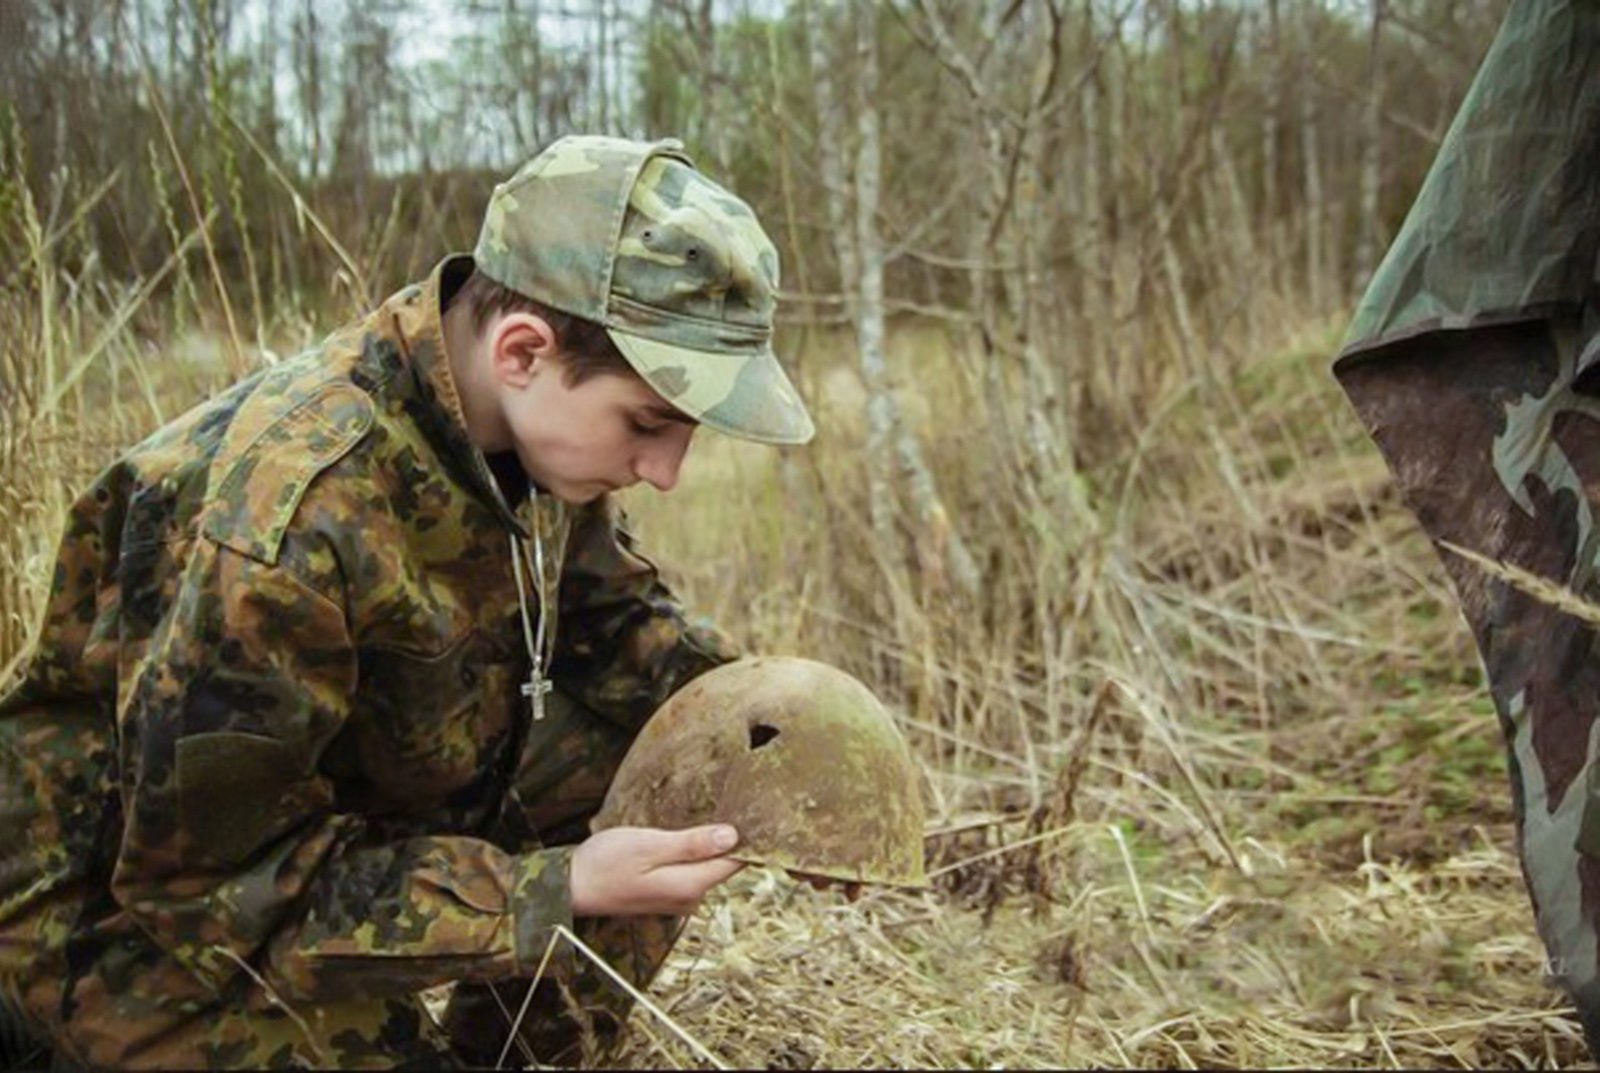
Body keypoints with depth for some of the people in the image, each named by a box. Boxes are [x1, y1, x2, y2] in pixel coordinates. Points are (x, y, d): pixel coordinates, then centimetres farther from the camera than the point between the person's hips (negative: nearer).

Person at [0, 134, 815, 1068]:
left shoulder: (528, 426, -15)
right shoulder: (282, 519, -36)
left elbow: (613, 614, 2)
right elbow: (212, 878, -28)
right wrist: (559, 888, -32)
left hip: (369, 802, 7)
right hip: (139, 907, -6)